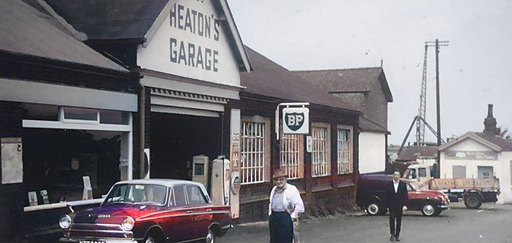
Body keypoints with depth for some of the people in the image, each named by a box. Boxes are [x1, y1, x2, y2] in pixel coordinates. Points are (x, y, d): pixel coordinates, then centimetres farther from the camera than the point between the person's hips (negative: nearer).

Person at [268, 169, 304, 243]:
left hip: (286, 218, -6)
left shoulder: (292, 189, -7)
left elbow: (300, 206, -10)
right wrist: (270, 214, 18)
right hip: (274, 219, 6)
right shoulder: (274, 190, 14)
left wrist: (292, 217, -11)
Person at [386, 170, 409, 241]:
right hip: (391, 205, 0)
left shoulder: (403, 184, 3)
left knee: (398, 220, 4)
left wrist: (405, 204, -4)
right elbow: (387, 195, 2)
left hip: (400, 205, 1)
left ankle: (397, 235, 11)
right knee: (392, 219, -3)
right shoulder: (389, 184, 2)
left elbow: (405, 195, 3)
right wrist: (387, 205, -2)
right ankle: (392, 234, 8)